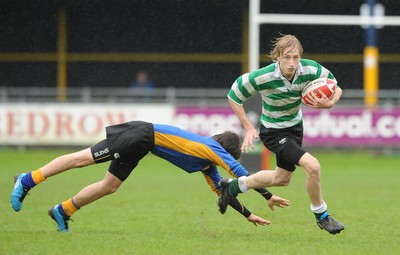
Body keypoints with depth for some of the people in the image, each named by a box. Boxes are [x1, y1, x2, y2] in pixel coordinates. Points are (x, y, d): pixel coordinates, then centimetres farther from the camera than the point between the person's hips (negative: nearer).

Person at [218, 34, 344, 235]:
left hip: (295, 126, 6)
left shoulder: (311, 69, -21)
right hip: (273, 131, -6)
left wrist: (329, 103, -28)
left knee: (282, 179, 23)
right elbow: (234, 96, -14)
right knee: (312, 166, -23)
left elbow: (336, 88, -5)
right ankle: (321, 216, -1)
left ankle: (233, 187, 45)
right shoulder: (263, 77, -30)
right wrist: (249, 128, -13)